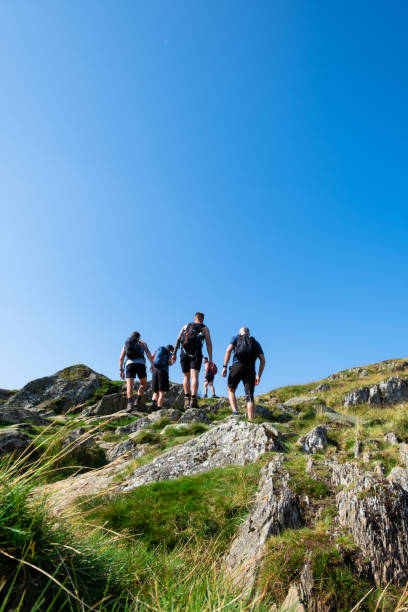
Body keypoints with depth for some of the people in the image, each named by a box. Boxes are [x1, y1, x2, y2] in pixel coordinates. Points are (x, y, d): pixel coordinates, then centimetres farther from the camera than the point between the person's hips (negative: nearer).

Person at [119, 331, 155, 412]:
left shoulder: (126, 344, 27)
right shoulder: (142, 342, 22)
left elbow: (121, 358, 17)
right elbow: (148, 353, 5)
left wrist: (121, 370, 16)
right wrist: (152, 365, 1)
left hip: (129, 364, 1)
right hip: (140, 364, -1)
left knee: (129, 385, -7)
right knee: (143, 384, 16)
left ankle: (130, 404, -30)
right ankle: (138, 401, -5)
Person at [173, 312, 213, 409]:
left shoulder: (186, 326, 21)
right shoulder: (204, 328, 15)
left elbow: (178, 340, 10)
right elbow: (209, 344, 5)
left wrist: (174, 353, 6)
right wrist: (210, 359, 3)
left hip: (184, 353, 2)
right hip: (196, 354, -2)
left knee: (186, 377, 14)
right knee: (194, 377, -10)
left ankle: (187, 400, 4)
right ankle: (193, 400, -25)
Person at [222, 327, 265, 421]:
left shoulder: (236, 338, 19)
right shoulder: (256, 342, 26)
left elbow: (228, 350, 0)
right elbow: (263, 360, 15)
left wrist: (225, 366, -3)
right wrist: (259, 376, 17)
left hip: (237, 366, -2)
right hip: (250, 369, 2)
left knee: (231, 390, 15)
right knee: (250, 397, 0)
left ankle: (235, 411, -7)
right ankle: (251, 421, -11)